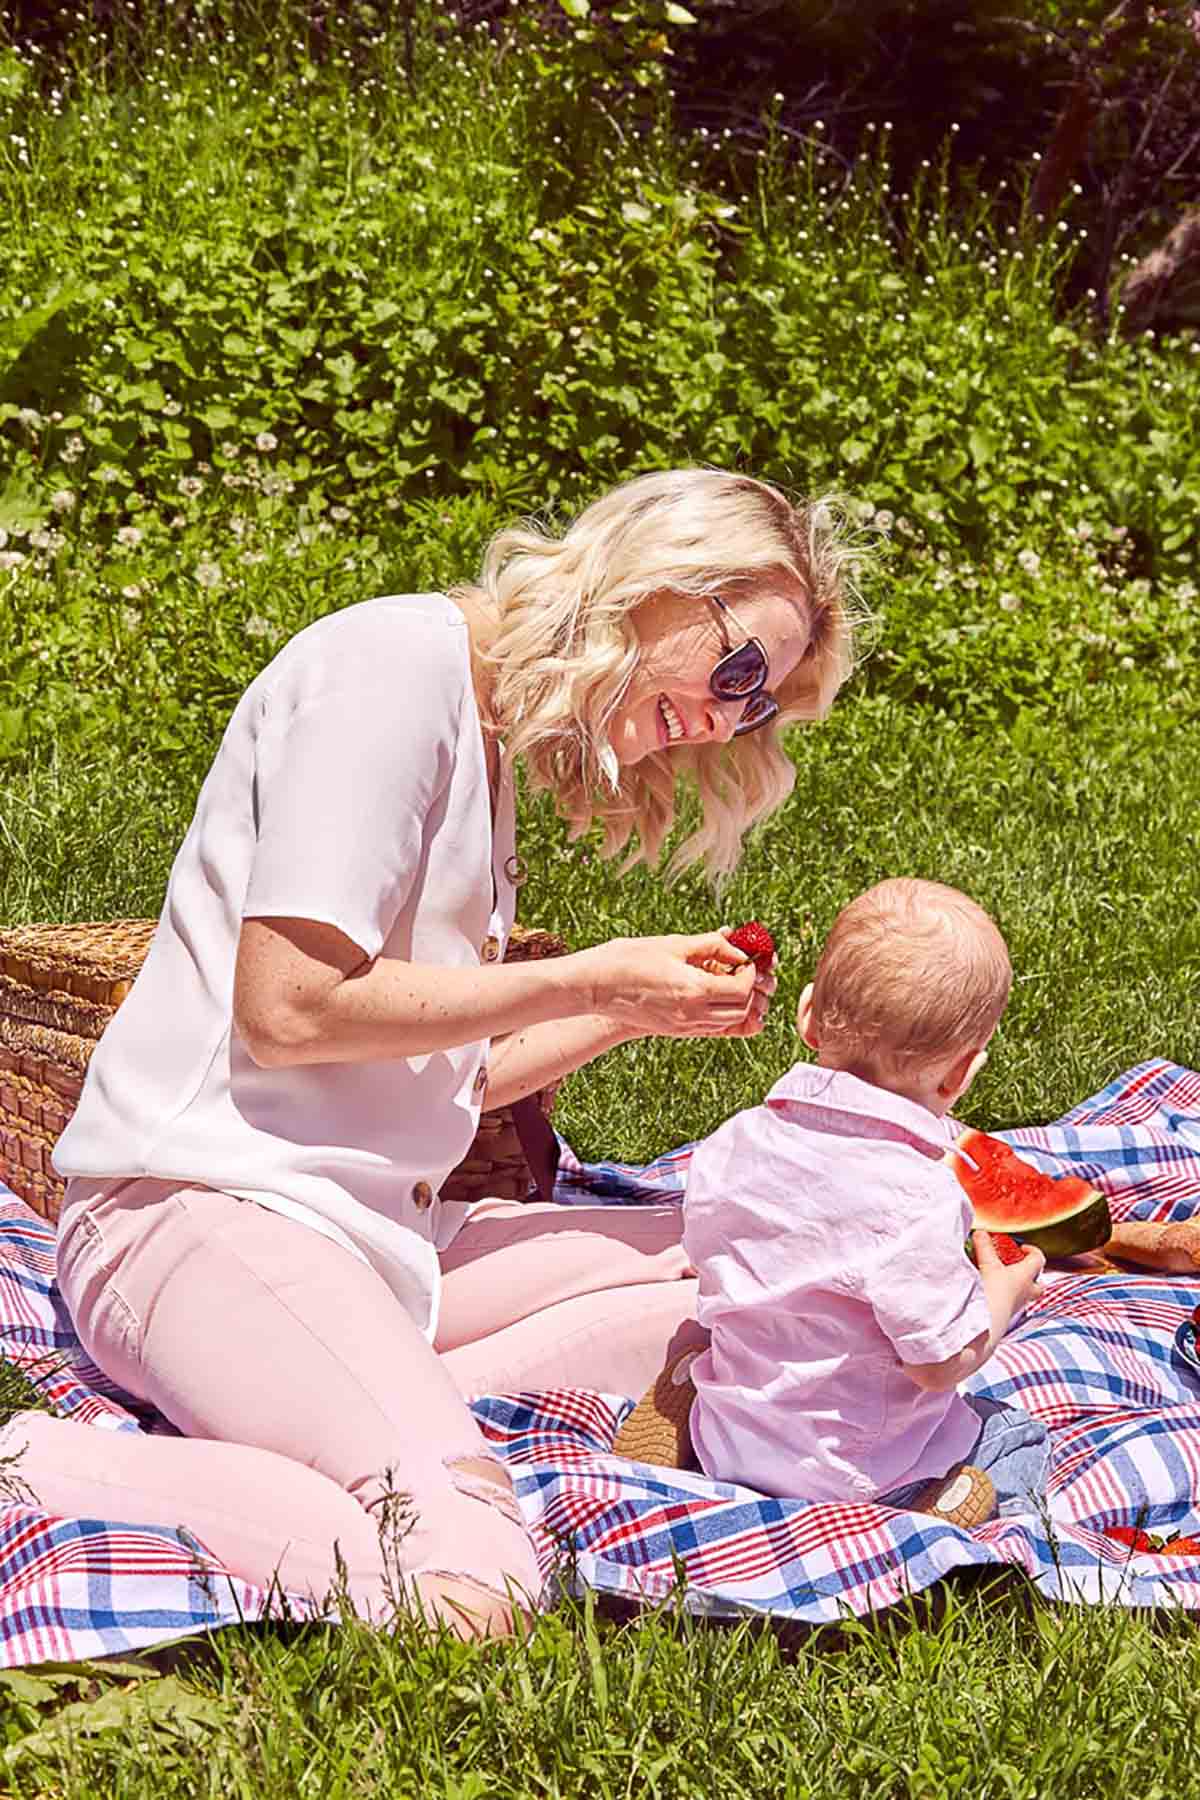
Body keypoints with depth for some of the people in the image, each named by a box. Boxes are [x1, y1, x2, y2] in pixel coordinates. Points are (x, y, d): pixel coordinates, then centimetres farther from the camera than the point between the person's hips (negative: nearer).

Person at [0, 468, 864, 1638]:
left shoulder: (486, 732, 20)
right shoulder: (394, 660, -9)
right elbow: (291, 1008, -18)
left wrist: (635, 1010, 5)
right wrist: (591, 981, -9)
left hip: (381, 1225, 10)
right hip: (203, 1213, -9)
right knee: (462, 1590, -28)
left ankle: (397, 1413, -10)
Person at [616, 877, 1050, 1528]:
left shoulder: (734, 1143, -10)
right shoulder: (918, 1194, -29)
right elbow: (942, 1363, -22)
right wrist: (1005, 1291, -4)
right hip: (858, 1470, -5)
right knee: (1020, 1440, 16)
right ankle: (929, 1521, -8)